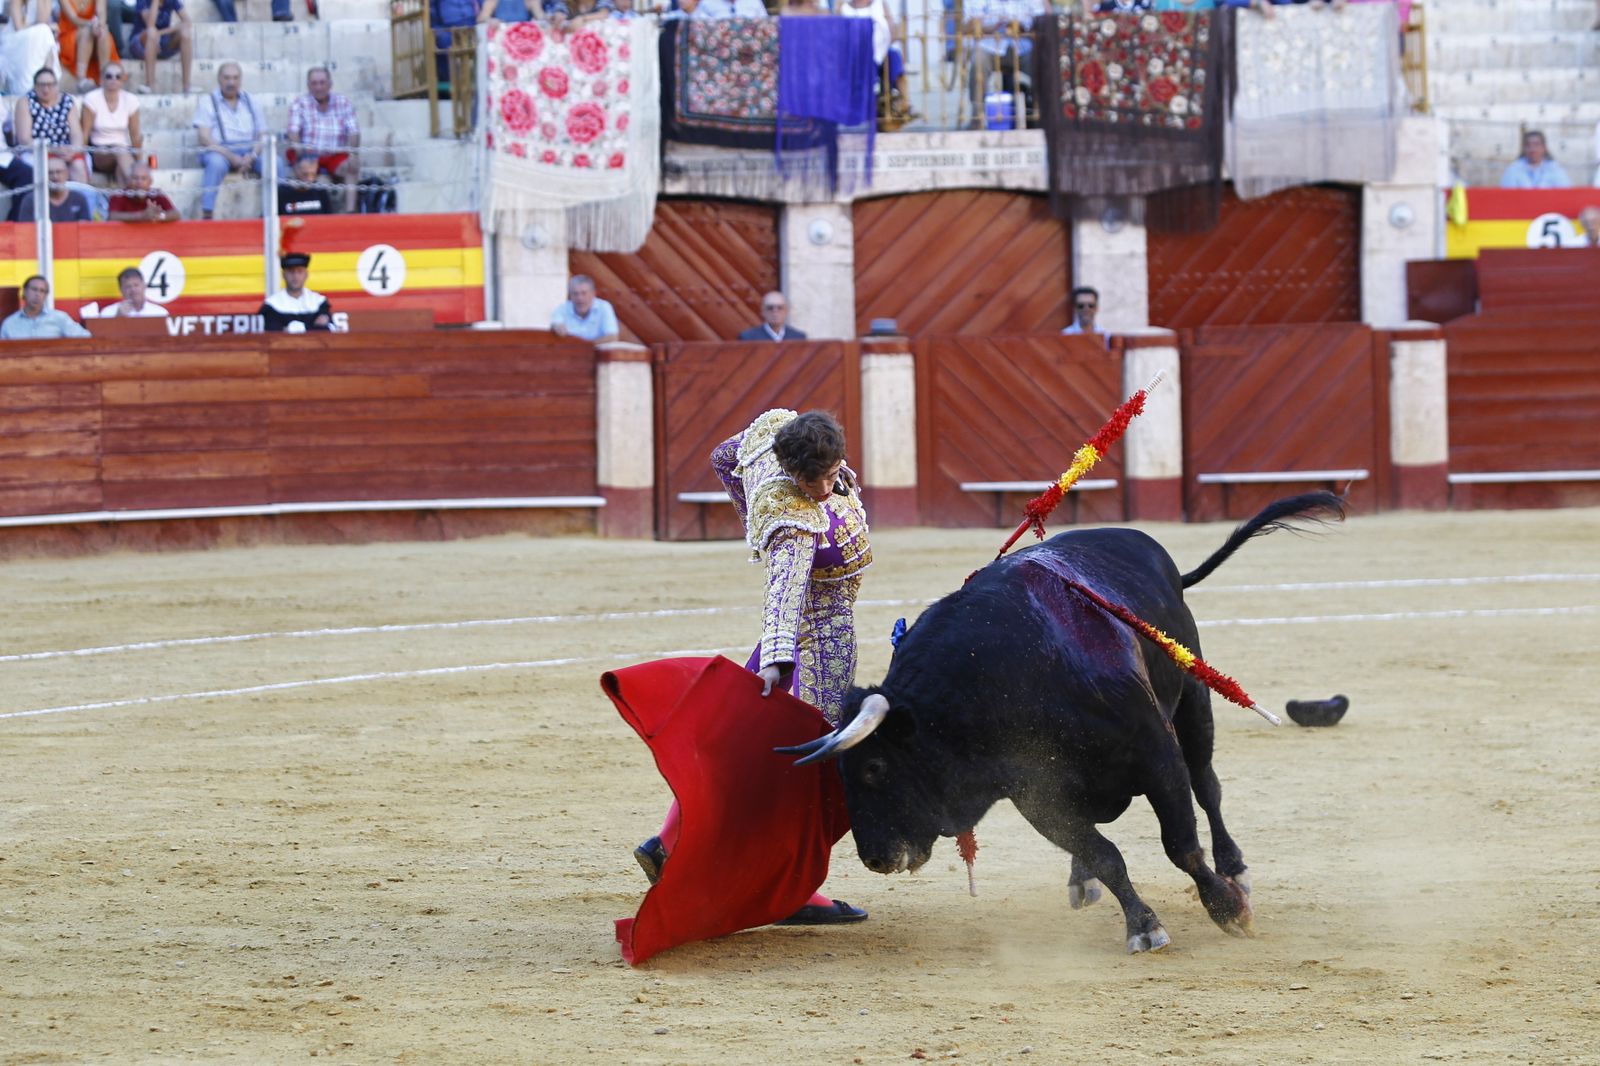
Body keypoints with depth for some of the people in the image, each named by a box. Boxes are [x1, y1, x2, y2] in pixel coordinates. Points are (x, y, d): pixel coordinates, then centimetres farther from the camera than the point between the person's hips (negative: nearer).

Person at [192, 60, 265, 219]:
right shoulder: (207, 104, 7)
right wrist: (232, 157, -18)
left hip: (249, 153, 3)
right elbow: (204, 138, -5)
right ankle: (206, 215, -43)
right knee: (216, 162, -39)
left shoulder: (251, 103, 18)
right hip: (219, 152, -3)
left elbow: (262, 136, 12)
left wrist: (252, 156, -11)